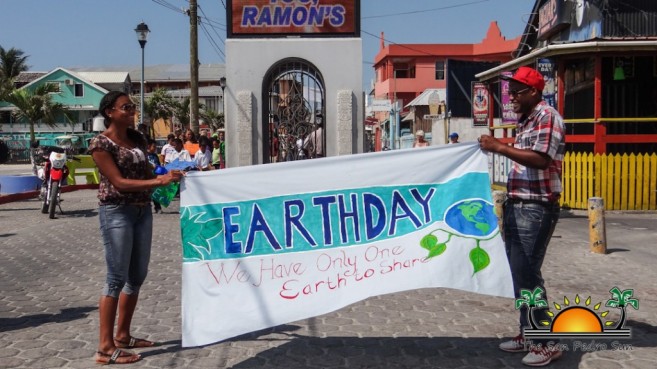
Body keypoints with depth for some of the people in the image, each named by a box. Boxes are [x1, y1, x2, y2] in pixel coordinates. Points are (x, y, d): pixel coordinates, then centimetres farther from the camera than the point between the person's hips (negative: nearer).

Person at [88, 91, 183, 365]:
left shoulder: (136, 138, 11)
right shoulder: (101, 143, -10)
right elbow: (119, 182, -17)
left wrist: (166, 177, 1)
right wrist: (158, 181, -25)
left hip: (142, 211, 8)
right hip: (117, 213, -7)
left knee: (137, 276, 11)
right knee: (117, 278, -7)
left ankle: (123, 335, 24)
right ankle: (105, 348, 0)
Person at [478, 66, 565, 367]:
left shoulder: (547, 117, -11)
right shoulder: (525, 120, 17)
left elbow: (541, 160, -24)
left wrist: (499, 147, -22)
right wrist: (499, 148, 11)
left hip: (536, 208, -10)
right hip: (517, 205, 10)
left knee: (527, 273, -8)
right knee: (520, 273, 12)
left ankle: (547, 342, 3)